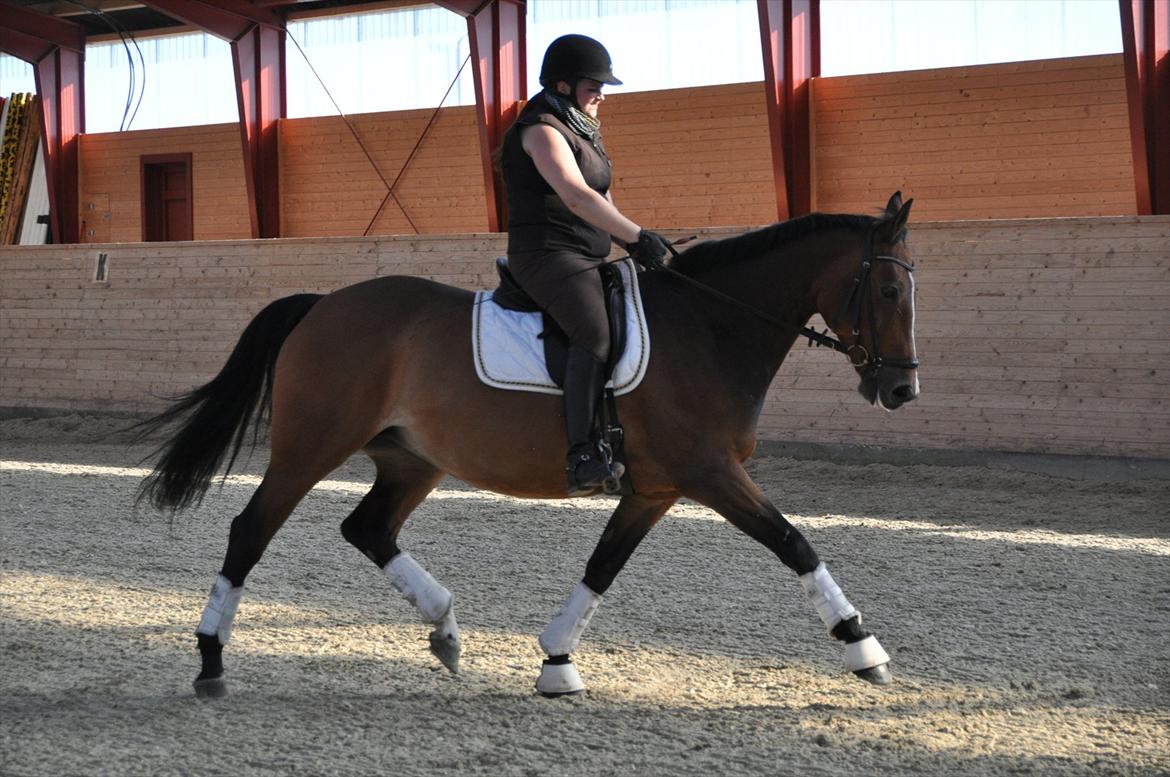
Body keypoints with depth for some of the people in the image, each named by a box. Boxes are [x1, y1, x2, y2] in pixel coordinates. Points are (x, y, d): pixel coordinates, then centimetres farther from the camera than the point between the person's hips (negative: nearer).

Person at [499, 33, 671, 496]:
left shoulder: (580, 131, 21)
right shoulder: (543, 131, -11)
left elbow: (601, 204, 25)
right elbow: (577, 197, -26)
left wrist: (634, 242, 9)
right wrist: (639, 238, -28)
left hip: (588, 258, 11)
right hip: (548, 255, -11)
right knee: (596, 333, -31)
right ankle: (582, 458, -40)